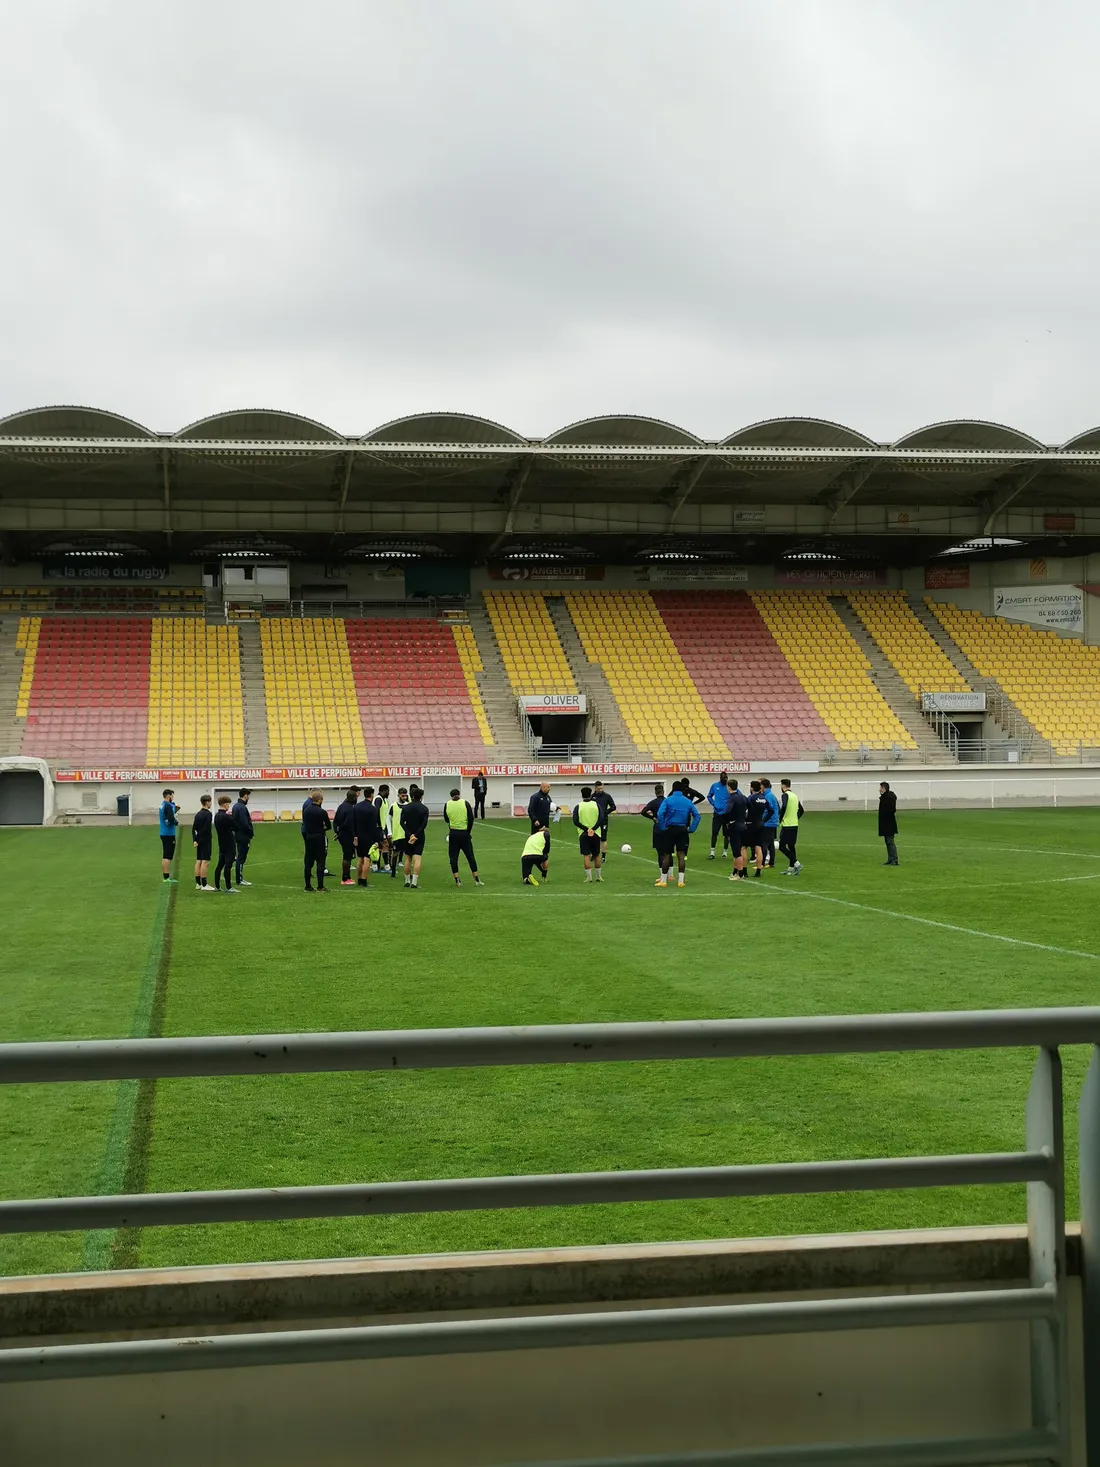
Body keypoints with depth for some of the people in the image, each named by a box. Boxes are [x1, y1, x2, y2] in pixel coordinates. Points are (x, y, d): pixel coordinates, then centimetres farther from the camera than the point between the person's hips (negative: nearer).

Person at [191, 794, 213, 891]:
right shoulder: (208, 814, -13)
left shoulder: (198, 814, 12)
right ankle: (204, 885, -8)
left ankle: (198, 884, 14)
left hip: (199, 840, 8)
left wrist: (194, 840, 7)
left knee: (198, 861, 10)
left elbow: (193, 828, 10)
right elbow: (207, 828, -21)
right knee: (205, 862, -7)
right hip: (206, 840, -8)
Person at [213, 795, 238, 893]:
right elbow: (236, 827, -12)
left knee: (220, 865, 12)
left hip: (221, 843, 9)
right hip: (229, 844, -9)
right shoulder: (226, 817, -18)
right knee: (228, 866, -6)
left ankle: (217, 886, 15)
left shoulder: (216, 816, 9)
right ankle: (228, 887, -5)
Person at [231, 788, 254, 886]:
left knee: (240, 857, 14)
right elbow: (245, 824, -23)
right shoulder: (242, 807, -18)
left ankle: (240, 879, 17)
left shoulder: (236, 806, 13)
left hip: (238, 835, 10)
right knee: (241, 858, -5)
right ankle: (239, 880, -2)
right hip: (243, 836, -10)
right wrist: (251, 834, -9)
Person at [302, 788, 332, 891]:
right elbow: (329, 826, -6)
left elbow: (304, 822, 8)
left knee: (308, 862, 10)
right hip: (319, 837, -5)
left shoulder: (306, 809, 1)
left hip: (308, 836, 5)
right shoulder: (322, 812, -15)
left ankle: (308, 885, 12)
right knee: (320, 862, 0)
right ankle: (320, 886, -2)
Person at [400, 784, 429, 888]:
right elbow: (424, 824, -13)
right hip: (420, 837, -2)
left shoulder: (405, 808, 0)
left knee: (408, 859, 12)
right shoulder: (424, 808, -5)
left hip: (408, 836, 2)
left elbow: (402, 822, -8)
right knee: (417, 859, -4)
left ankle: (407, 881, 18)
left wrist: (410, 834, -13)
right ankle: (414, 882, -12)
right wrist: (416, 835, -14)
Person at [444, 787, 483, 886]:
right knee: (470, 856, 7)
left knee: (453, 857, 7)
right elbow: (471, 819, -6)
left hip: (453, 833, 0)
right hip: (464, 833, 0)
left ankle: (457, 880, 1)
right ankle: (477, 880, 9)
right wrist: (468, 831, 4)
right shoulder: (465, 803, -3)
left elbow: (446, 819, 12)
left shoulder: (447, 805, 0)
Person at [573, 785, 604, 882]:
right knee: (597, 855, 14)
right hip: (596, 834, 1)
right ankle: (598, 876, 19)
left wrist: (586, 829, -14)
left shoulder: (578, 807, -2)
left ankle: (588, 877, -4)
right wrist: (593, 829, -16)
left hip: (584, 834, -1)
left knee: (586, 856, 1)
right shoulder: (596, 805, 0)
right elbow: (600, 819, -10)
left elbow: (575, 821, -12)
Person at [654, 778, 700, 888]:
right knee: (681, 855, 4)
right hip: (683, 830, 2)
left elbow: (660, 814, -18)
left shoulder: (668, 800, -6)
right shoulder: (688, 801, 5)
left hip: (670, 829, -2)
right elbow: (696, 815, 2)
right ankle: (680, 880, 2)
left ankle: (663, 880, 7)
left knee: (666, 855, 4)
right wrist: (691, 829, 4)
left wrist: (662, 828, -9)